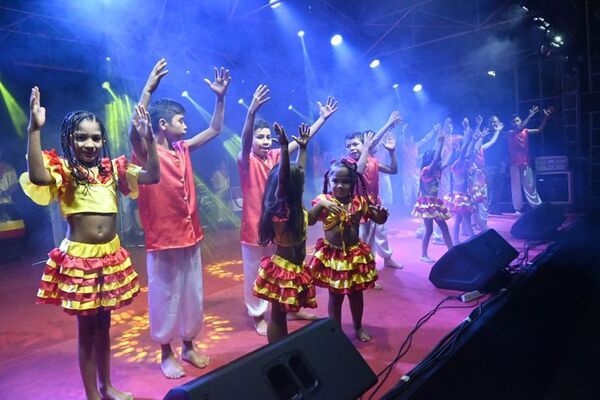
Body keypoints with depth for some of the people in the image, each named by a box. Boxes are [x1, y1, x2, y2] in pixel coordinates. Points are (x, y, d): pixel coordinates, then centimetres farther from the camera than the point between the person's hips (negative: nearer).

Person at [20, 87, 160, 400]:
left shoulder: (113, 168, 4)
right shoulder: (62, 169, -7)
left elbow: (153, 176, -2)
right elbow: (37, 176, -29)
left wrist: (149, 138, -10)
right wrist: (34, 129, -32)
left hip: (111, 256, 4)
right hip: (79, 259, -4)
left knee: (104, 324, 19)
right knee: (87, 328, 9)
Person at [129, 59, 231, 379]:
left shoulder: (183, 149, 7)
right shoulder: (146, 153, -12)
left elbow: (215, 130, 14)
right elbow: (134, 133, -34)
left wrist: (220, 97, 5)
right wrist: (148, 90, -38)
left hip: (190, 236, 7)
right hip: (162, 241, -6)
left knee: (192, 296, 16)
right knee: (165, 299, 9)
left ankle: (189, 347, 35)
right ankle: (166, 355, 27)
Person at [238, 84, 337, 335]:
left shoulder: (275, 156, 4)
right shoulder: (246, 160, -12)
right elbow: (244, 142, -32)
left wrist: (322, 118, 0)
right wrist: (252, 112, -48)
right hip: (254, 225, -5)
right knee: (255, 273, 7)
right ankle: (257, 316, 24)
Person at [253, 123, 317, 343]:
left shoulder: (296, 207, 1)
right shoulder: (280, 208, -21)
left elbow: (299, 171, 12)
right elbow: (282, 178, -37)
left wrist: (303, 146, 17)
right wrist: (284, 148, -44)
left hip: (296, 267, 8)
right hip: (283, 269, -8)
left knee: (282, 314, 19)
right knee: (277, 315, 6)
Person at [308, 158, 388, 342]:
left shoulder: (359, 202, -3)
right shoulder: (324, 201, -9)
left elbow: (379, 220, 2)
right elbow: (308, 221, -23)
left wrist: (382, 213, -21)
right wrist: (321, 206, -39)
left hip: (355, 255, 3)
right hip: (332, 256, -2)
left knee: (356, 294, 18)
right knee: (335, 296, 10)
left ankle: (358, 327, 40)